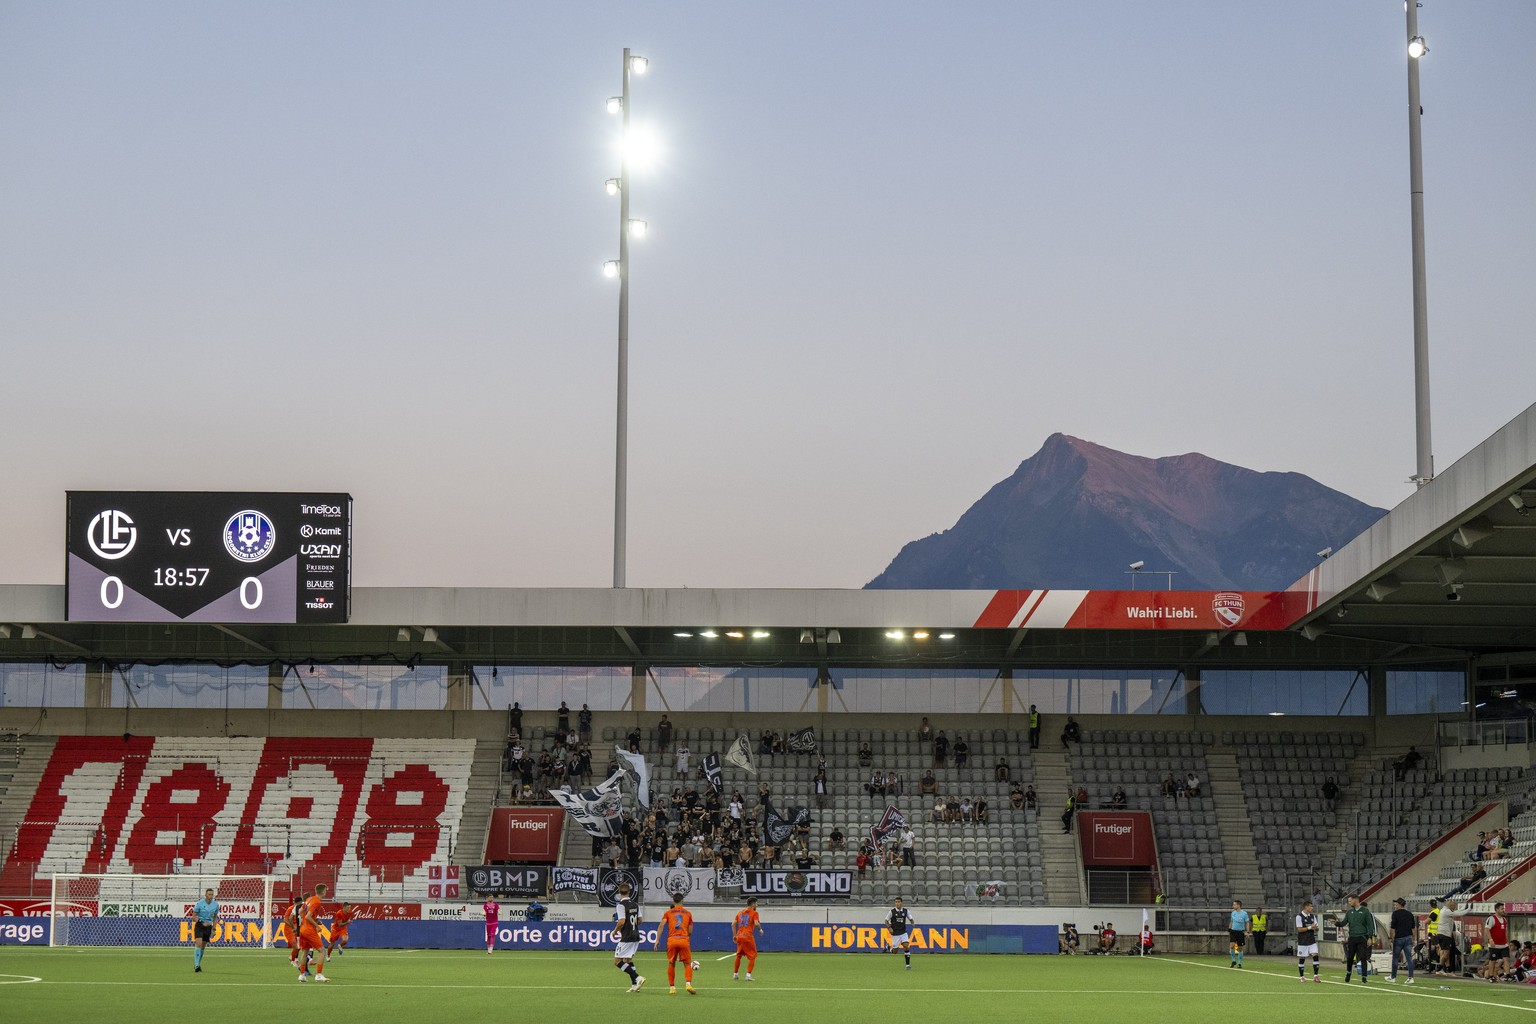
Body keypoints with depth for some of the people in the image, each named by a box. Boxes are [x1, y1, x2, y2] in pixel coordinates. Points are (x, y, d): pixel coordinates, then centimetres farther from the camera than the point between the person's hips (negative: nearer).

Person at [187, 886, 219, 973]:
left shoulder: (215, 904, -1)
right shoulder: (199, 903, -12)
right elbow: (193, 916, -7)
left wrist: (214, 929, 8)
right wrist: (202, 923, -19)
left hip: (208, 927, 4)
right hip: (199, 926, -4)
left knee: (203, 946, 7)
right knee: (199, 944, -20)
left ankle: (197, 965, 21)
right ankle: (196, 965, -22)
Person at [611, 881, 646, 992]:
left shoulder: (621, 905, -14)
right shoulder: (635, 904, 8)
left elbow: (622, 922, -21)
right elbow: (640, 920, 15)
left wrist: (615, 931, -4)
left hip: (626, 938, -8)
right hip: (636, 936, 8)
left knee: (617, 961, -4)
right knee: (628, 960, 19)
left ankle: (637, 977, -16)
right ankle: (635, 985, 13)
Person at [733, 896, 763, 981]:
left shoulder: (740, 913, 16)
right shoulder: (754, 913, -2)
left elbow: (733, 924, 12)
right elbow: (756, 923, -17)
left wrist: (735, 935, 16)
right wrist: (760, 929, 2)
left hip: (739, 936, 6)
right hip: (748, 937, -6)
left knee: (738, 955, 21)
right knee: (752, 956, 3)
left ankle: (735, 974, 26)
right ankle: (748, 974, -6)